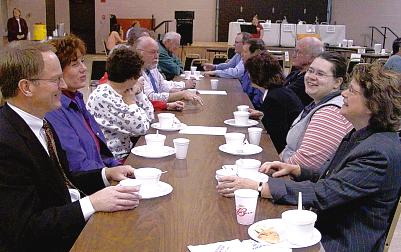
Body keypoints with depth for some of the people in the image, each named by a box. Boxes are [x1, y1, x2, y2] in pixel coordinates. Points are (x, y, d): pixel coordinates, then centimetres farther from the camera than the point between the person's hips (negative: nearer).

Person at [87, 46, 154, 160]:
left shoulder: (122, 92, 4)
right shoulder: (104, 97, -21)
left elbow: (149, 116, 9)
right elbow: (141, 128, -21)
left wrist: (138, 92, 0)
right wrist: (130, 100, -10)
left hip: (125, 152, 8)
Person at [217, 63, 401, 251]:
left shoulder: (380, 153, -23)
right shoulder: (359, 135, 7)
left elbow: (322, 194, -27)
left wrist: (257, 187, -27)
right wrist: (294, 170, 0)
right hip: (322, 227, 8)